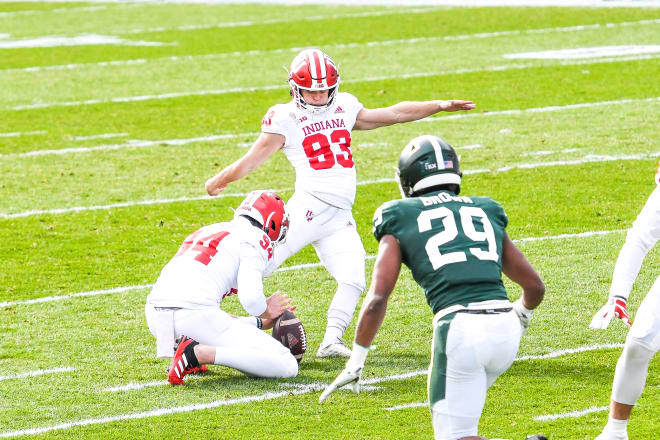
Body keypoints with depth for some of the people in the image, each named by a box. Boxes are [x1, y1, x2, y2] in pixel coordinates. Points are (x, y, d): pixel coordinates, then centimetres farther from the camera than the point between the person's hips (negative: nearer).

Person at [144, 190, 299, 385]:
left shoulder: (205, 232, 30)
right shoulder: (255, 239, 6)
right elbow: (250, 298, -9)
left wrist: (260, 323, 34)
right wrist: (267, 312, 14)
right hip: (195, 315, -8)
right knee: (287, 367, -6)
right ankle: (200, 353, -18)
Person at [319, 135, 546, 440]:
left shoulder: (401, 222, 10)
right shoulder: (486, 213, 21)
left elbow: (377, 299, 0)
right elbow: (535, 286, 24)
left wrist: (355, 363, 8)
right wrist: (522, 316, 47)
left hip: (459, 331, -5)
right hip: (506, 329, 5)